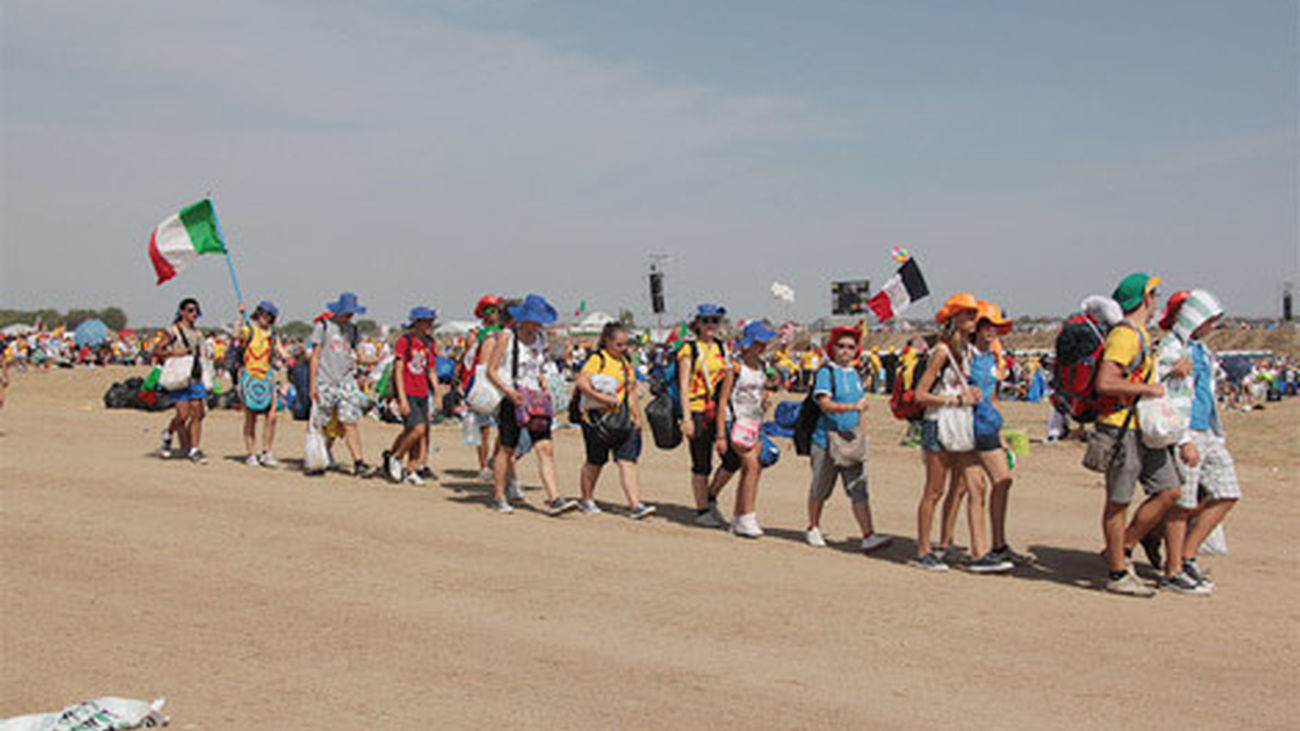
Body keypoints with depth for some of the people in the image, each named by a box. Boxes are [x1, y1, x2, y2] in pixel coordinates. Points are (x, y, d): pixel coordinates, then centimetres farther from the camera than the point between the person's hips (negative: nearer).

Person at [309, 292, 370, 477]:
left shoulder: (352, 329, 13)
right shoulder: (323, 326, 0)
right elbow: (315, 356, 0)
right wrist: (313, 385, -4)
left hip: (346, 381, 3)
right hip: (325, 383, -2)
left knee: (349, 423, -7)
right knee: (321, 424, 4)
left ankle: (358, 462, -14)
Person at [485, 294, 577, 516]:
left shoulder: (540, 339, 13)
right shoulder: (507, 337, -5)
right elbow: (491, 370, -7)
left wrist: (543, 386, 7)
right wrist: (508, 391, -20)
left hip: (534, 400, 5)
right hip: (511, 400, -5)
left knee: (546, 448, -7)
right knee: (507, 449, 2)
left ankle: (554, 500, -12)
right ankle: (498, 497, 18)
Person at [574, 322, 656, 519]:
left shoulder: (625, 363, 17)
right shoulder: (597, 359, -6)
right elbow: (581, 382, -19)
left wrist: (637, 417, 19)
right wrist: (604, 398, -23)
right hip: (598, 419, -5)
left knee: (628, 460, -8)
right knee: (595, 461, 8)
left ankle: (635, 505, -15)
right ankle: (587, 500, 28)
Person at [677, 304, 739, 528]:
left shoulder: (721, 348, 14)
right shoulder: (689, 349, -3)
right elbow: (684, 385, -7)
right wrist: (686, 418, -14)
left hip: (719, 410, 5)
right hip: (698, 411, -5)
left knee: (734, 457, -3)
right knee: (701, 465, 1)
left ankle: (711, 498, 17)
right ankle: (702, 511, 13)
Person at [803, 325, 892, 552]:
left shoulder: (855, 375, 15)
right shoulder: (825, 372, -6)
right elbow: (825, 404, -19)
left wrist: (863, 436, 17)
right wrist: (852, 407, -29)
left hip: (852, 442, 5)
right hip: (827, 439, -5)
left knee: (859, 489, -5)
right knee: (820, 489, 8)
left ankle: (868, 536, -11)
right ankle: (813, 529, 27)